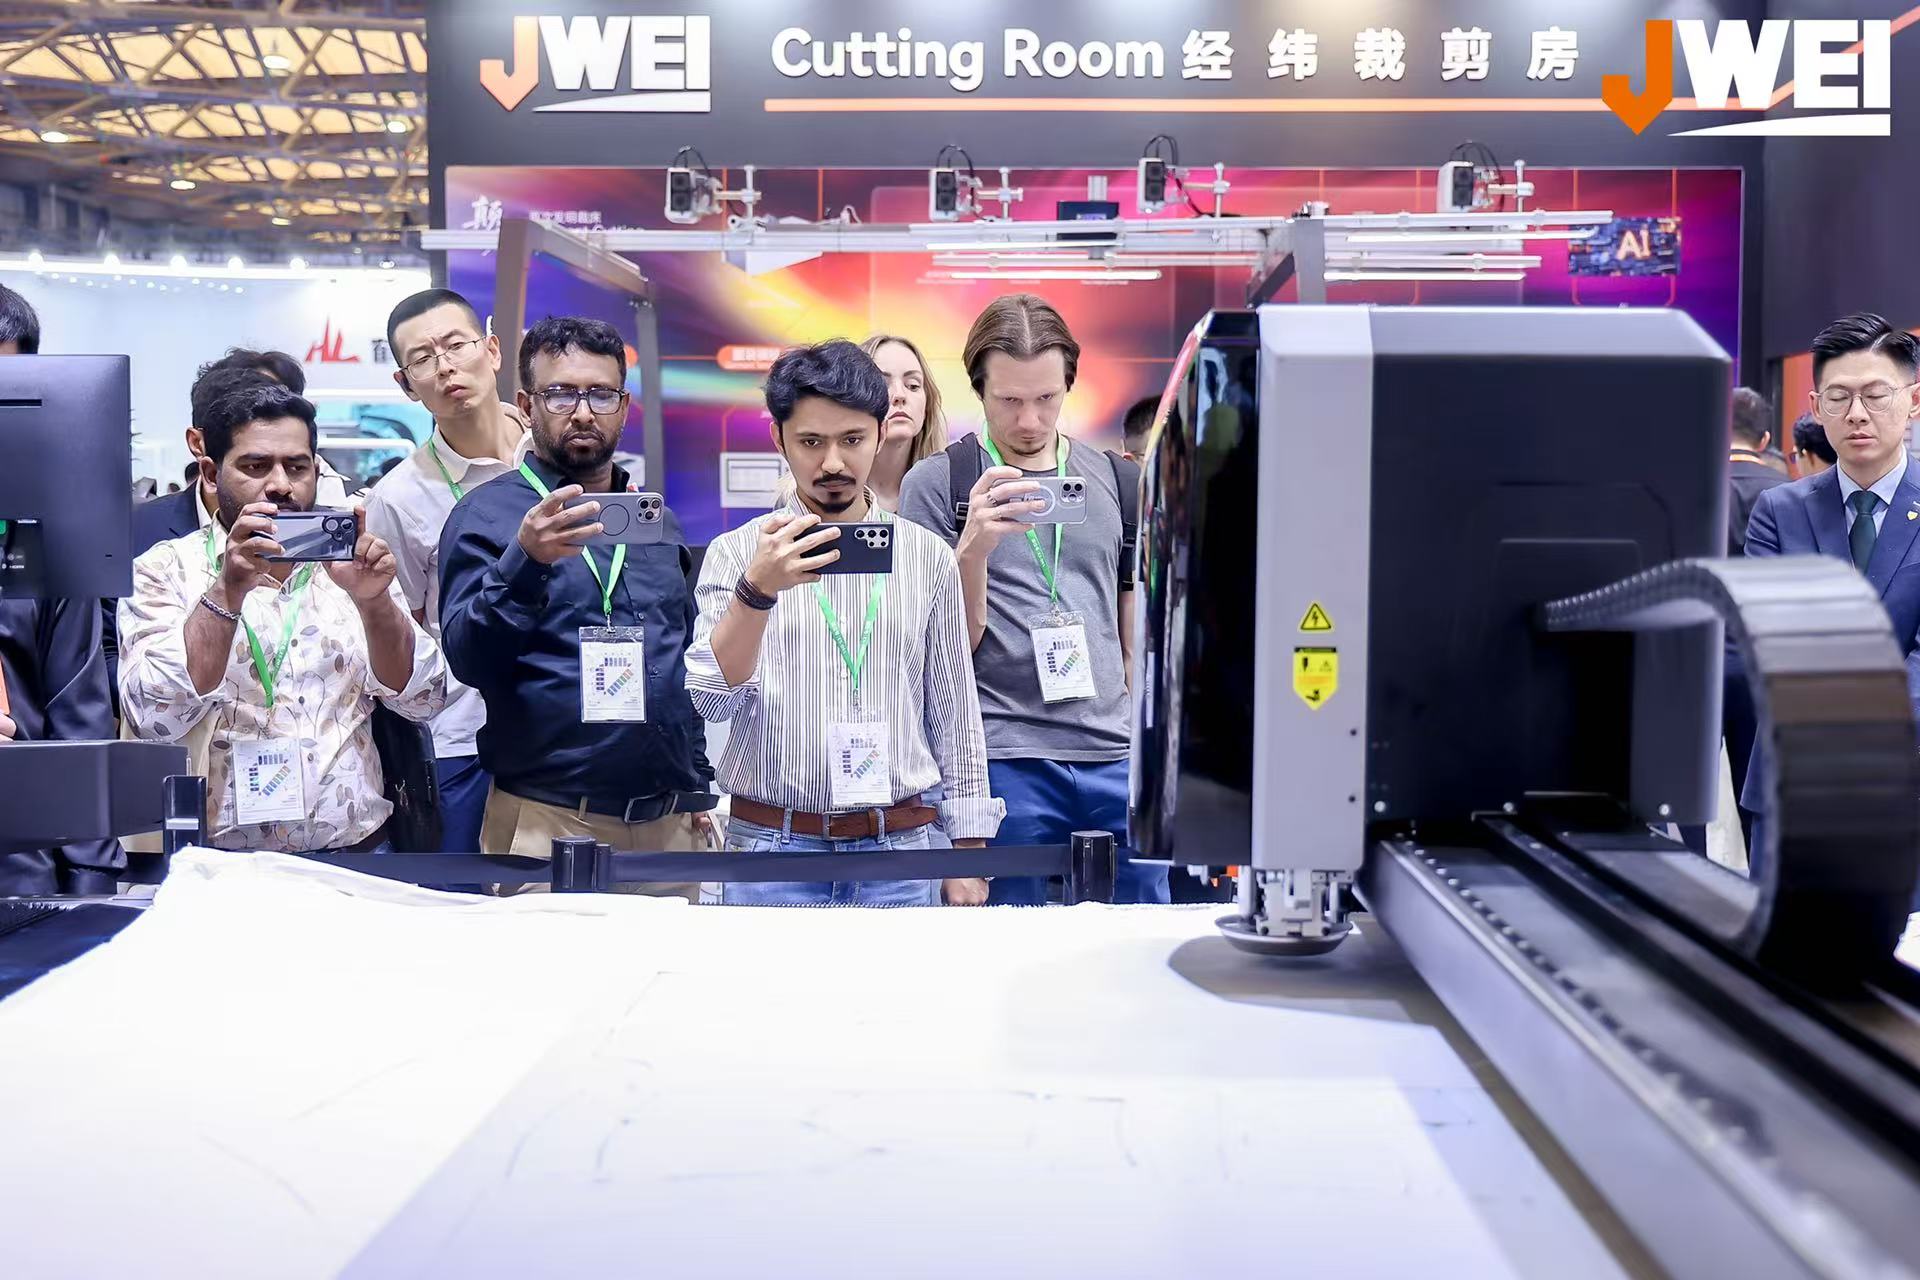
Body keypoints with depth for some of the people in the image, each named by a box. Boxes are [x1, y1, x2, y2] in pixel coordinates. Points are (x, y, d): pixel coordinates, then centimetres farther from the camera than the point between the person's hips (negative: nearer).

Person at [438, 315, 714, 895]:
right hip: (550, 822, -4)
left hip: (670, 820, 5)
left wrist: (699, 786, 15)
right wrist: (525, 562, -28)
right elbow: (469, 659, -13)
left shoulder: (659, 522, 13)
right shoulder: (486, 514, -2)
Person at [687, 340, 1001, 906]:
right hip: (773, 857, -1)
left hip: (899, 853, 2)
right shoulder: (738, 553, 0)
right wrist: (757, 589, -27)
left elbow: (955, 712, 9)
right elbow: (714, 698, -11)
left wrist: (968, 852, 7)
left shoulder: (929, 557, 5)